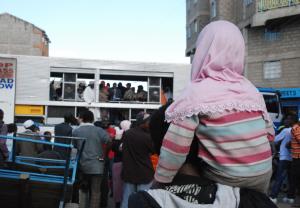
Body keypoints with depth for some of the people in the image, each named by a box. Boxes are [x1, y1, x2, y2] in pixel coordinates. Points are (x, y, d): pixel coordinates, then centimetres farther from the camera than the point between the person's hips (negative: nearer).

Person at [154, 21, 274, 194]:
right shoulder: (251, 88, 2)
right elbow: (269, 134, 10)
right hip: (264, 175, 5)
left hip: (226, 182, -5)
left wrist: (159, 184, -7)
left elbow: (174, 149, -18)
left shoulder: (196, 92, -15)